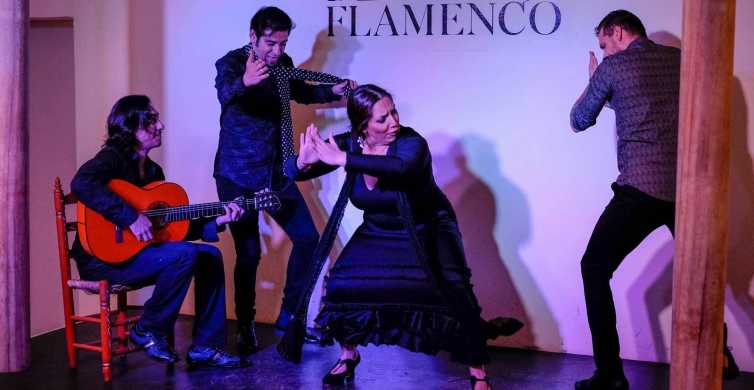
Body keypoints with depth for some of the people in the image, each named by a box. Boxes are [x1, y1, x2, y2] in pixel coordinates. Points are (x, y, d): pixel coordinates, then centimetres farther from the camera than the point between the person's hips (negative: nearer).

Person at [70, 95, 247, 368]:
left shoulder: (153, 170, 15)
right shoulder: (112, 158, -11)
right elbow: (81, 184, -35)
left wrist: (216, 222, 4)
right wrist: (131, 217, -35)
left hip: (139, 251, 9)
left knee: (210, 255, -1)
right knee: (184, 254, -27)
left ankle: (204, 347, 0)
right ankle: (148, 331, -8)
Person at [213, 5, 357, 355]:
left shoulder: (284, 64, 5)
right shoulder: (231, 62, -14)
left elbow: (300, 93, 26)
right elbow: (225, 93, -37)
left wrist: (333, 91, 8)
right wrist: (245, 81, -60)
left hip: (276, 172, 6)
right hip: (238, 175, -6)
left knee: (307, 239, 4)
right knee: (249, 253, -6)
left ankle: (287, 316, 18)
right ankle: (245, 327, 12)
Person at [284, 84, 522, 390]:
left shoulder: (411, 143, -29)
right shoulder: (349, 145, -17)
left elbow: (400, 167, -53)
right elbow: (293, 172, -19)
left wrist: (342, 160, -56)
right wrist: (304, 161, -44)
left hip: (427, 231, -4)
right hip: (377, 233, 4)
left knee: (453, 293, -19)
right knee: (342, 284, -10)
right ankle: (348, 356, 16)